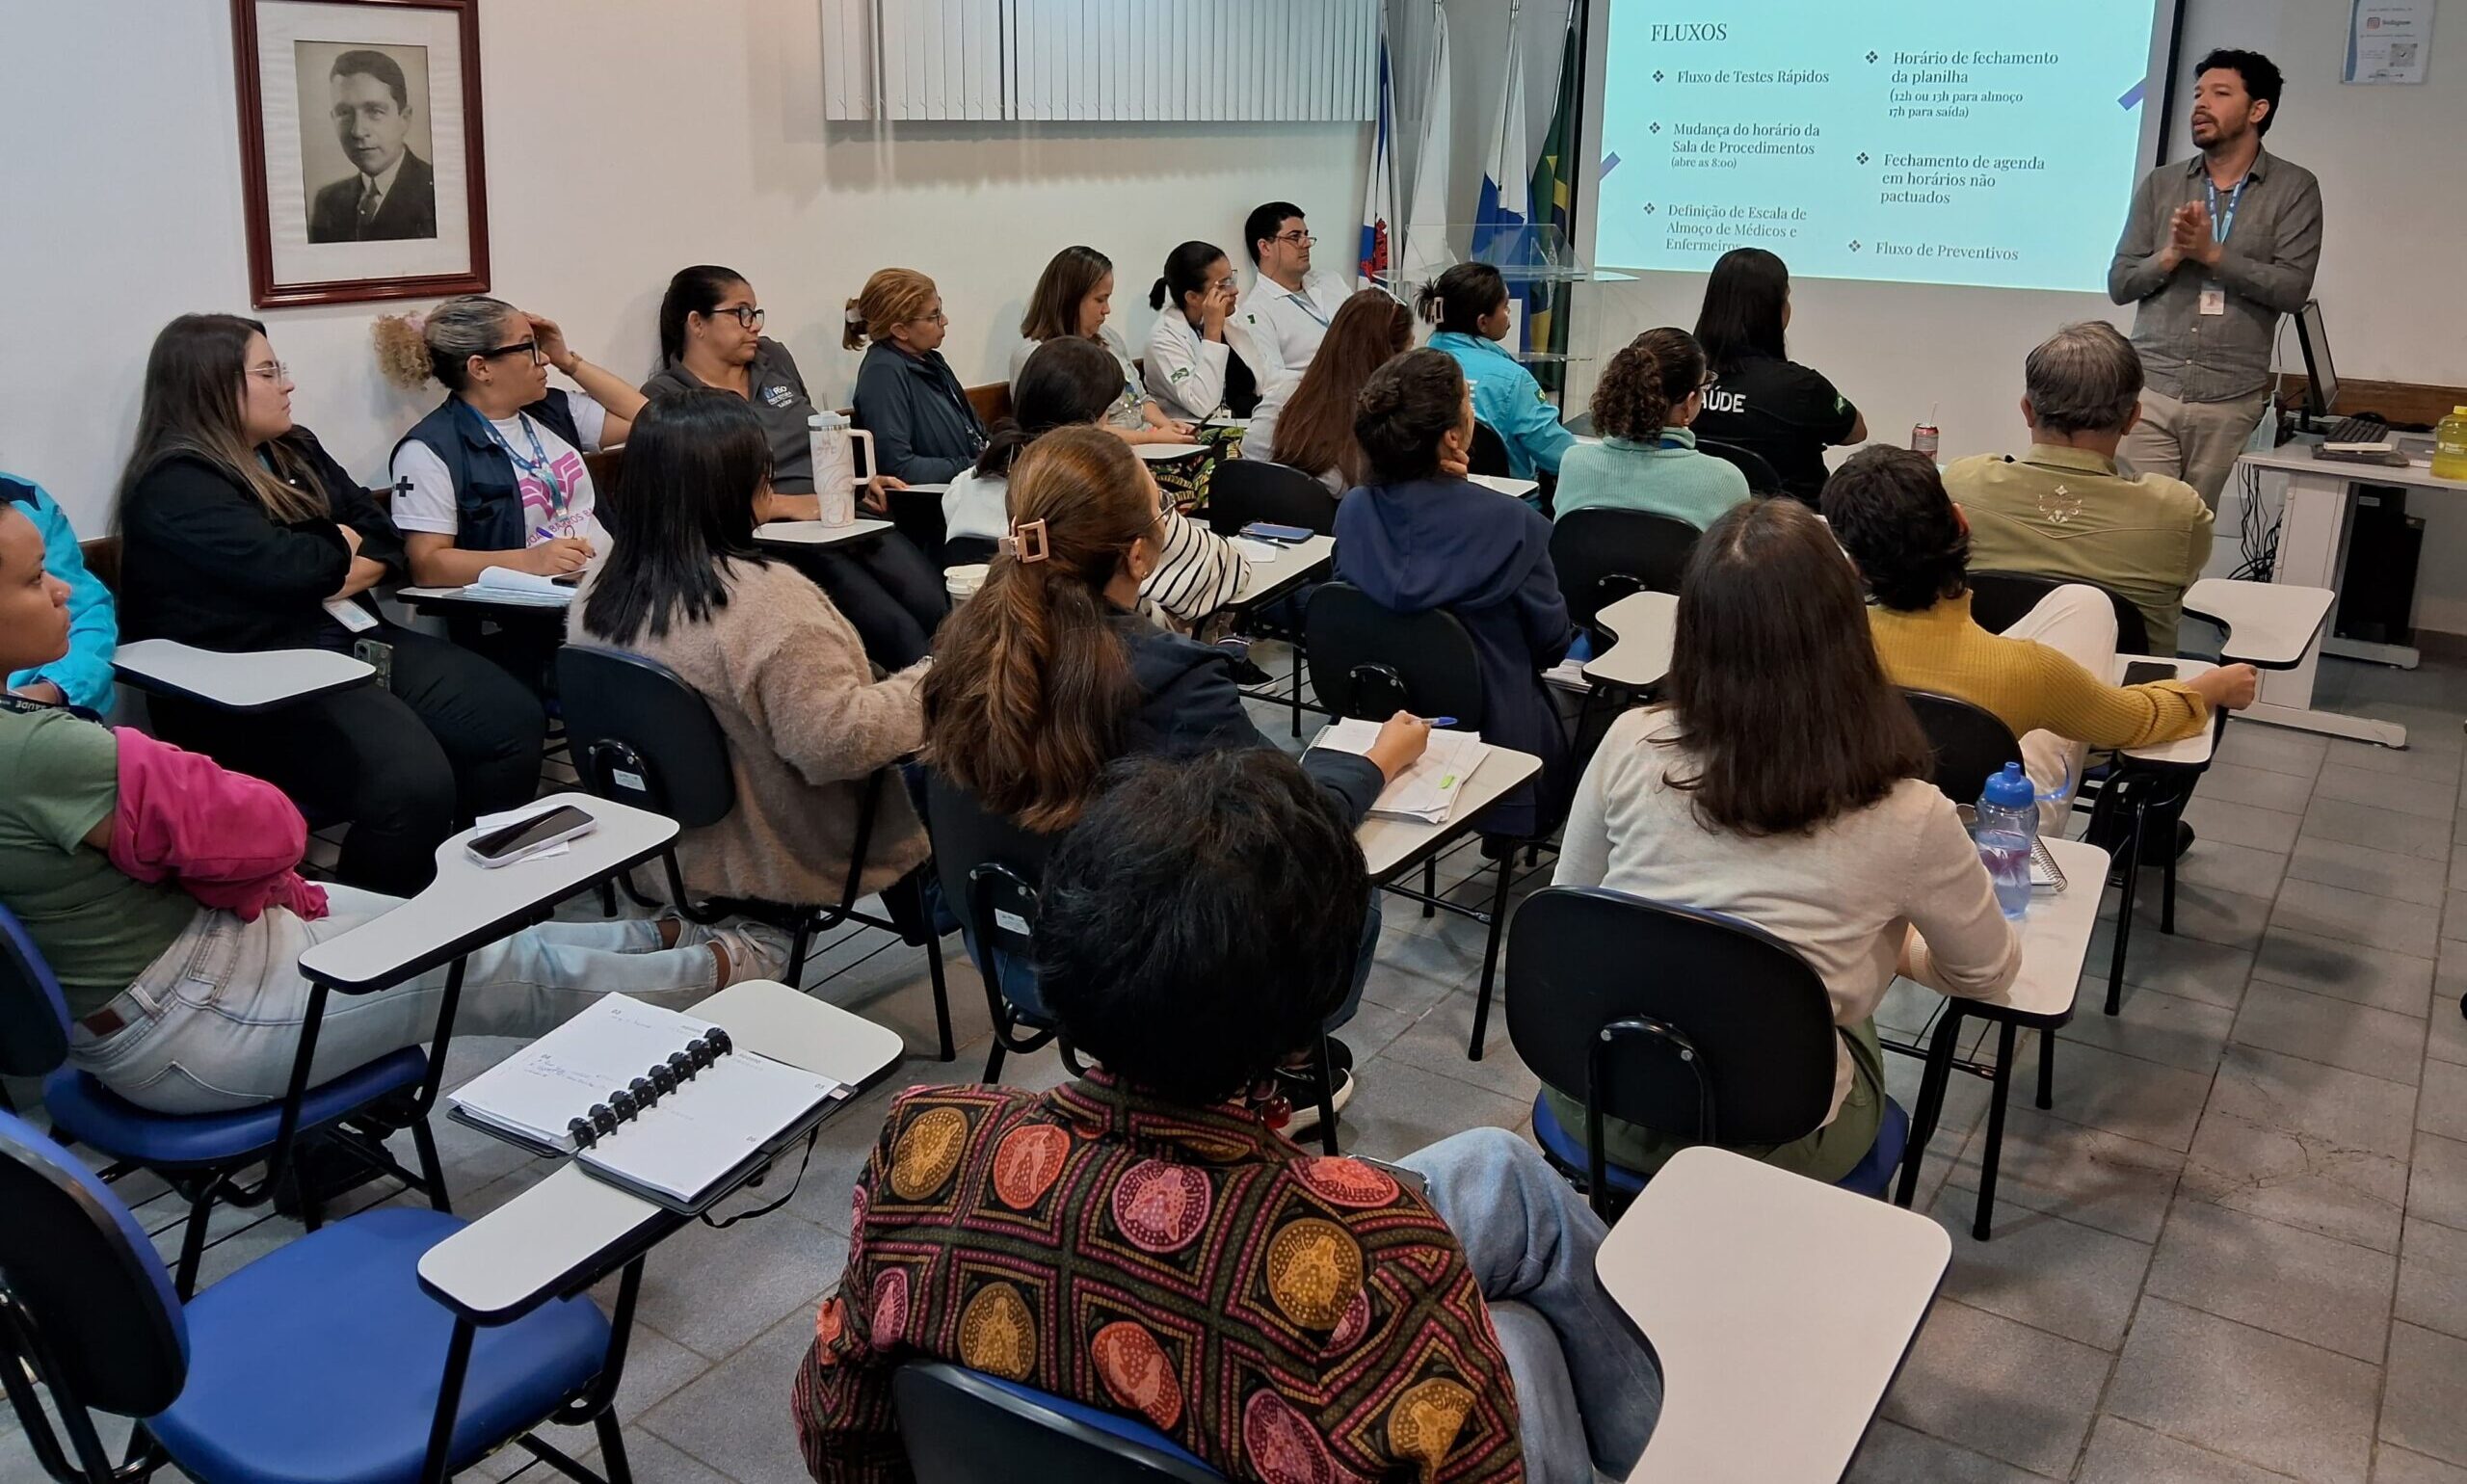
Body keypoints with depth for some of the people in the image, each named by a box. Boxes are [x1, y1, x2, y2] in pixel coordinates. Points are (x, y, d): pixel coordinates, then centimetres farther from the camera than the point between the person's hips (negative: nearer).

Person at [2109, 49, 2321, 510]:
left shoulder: (2294, 189, 4)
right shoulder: (2159, 185, 11)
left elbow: (2292, 290, -6)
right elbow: (2119, 285, 8)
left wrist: (2211, 252, -11)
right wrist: (2170, 254, -10)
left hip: (2231, 400, -1)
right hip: (2150, 389, 2)